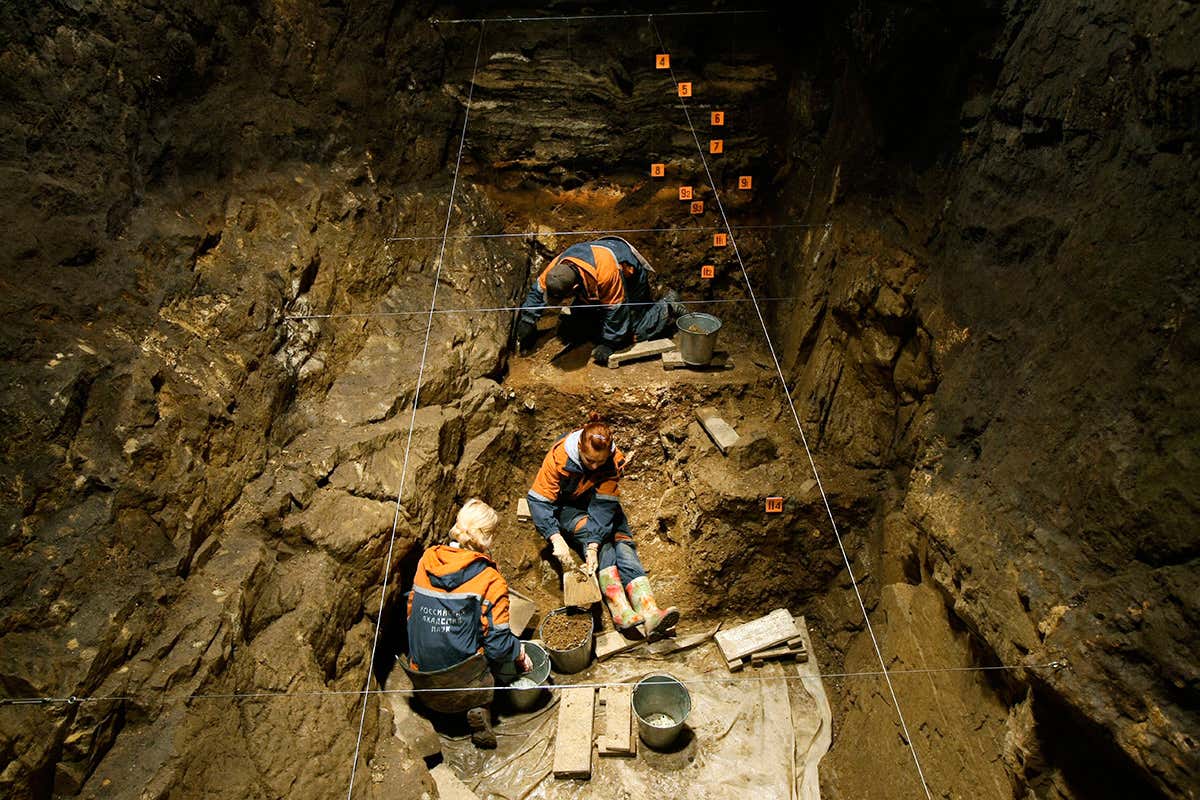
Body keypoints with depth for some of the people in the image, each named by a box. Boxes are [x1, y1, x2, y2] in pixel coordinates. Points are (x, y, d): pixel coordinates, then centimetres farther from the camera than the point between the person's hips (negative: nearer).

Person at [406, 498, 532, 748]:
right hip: (463, 687, -6)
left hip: (420, 678, 6)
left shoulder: (426, 561, -2)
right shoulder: (491, 580, -14)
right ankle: (480, 708, -2)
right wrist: (520, 654, 10)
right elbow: (498, 646, -11)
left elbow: (412, 612, 11)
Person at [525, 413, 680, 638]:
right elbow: (538, 500, -26)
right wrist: (557, 539, -37)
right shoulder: (559, 457, -29)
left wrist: (593, 545, -38)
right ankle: (621, 611, -43)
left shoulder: (615, 460, -23)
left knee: (623, 543, -22)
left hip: (600, 503, 2)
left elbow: (604, 505, -26)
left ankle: (650, 614, -37)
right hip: (567, 507, -2)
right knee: (602, 544, -29)